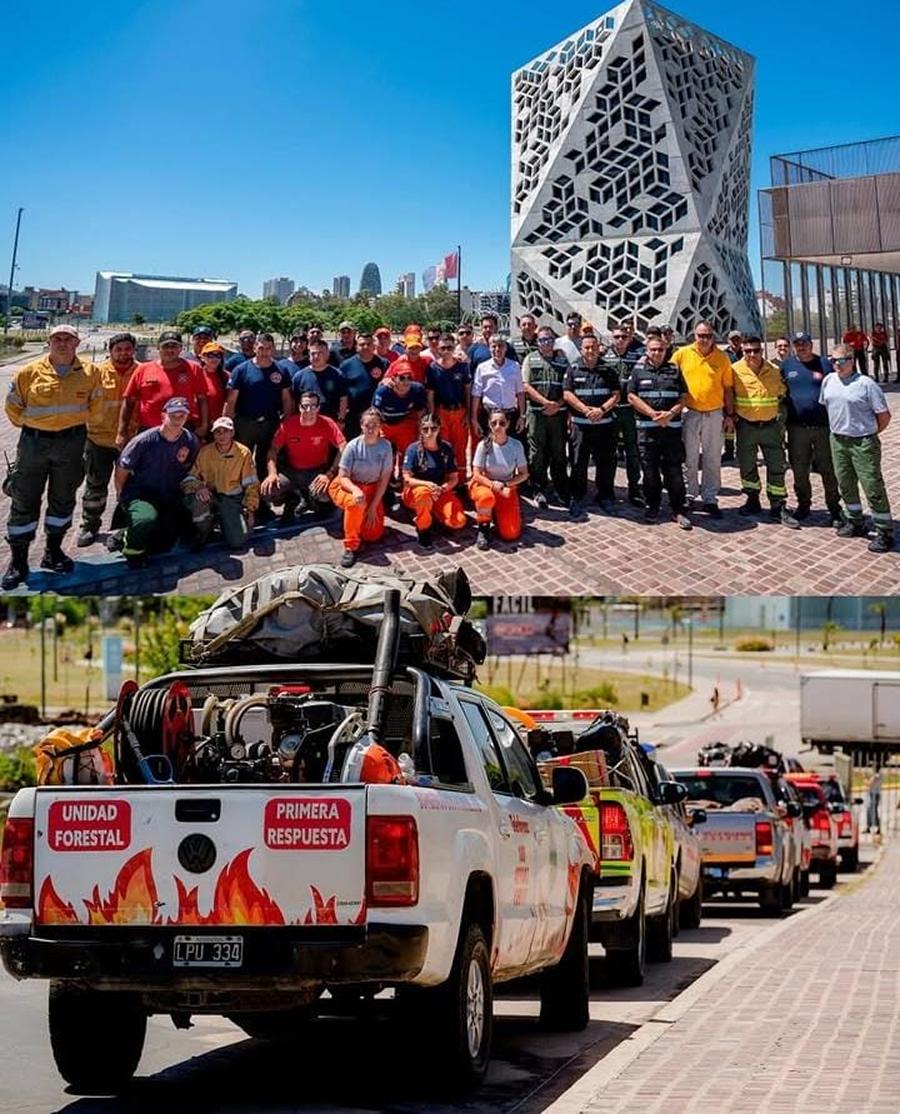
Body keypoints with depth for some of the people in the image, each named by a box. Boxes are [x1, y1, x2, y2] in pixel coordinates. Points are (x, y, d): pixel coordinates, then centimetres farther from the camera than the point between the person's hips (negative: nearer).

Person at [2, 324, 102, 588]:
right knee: (24, 501, -1)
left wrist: (78, 422, 11)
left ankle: (53, 552, 26)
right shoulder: (29, 373, -5)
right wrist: (30, 426, 7)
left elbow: (95, 405, 13)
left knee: (63, 499, 11)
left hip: (71, 444, 1)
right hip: (34, 442, -1)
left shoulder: (90, 373, -1)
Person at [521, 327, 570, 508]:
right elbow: (526, 386, -3)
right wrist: (546, 402, -13)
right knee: (537, 453, 0)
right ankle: (540, 490, 6)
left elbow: (568, 388, 6)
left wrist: (558, 405, -10)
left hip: (558, 413, 1)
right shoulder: (531, 359, 6)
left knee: (559, 452, 6)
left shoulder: (563, 360, 10)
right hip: (536, 412, -1)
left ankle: (562, 491, 13)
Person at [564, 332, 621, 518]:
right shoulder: (574, 369, 5)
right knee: (579, 463, -1)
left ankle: (606, 497, 18)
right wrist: (586, 410, -13)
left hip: (605, 424, 1)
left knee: (606, 462, 5)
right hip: (581, 424, -1)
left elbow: (616, 395, 4)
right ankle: (577, 499, 7)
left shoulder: (608, 370, 8)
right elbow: (567, 394, -2)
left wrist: (602, 409, -13)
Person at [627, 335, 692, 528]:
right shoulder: (638, 370, 7)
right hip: (646, 428, 0)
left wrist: (670, 413, -10)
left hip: (672, 428, 0)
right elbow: (632, 397, 0)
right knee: (650, 471, 3)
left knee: (674, 470, -1)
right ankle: (652, 507, 15)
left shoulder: (674, 371, 11)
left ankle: (679, 510, 3)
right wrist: (652, 414, -11)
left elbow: (684, 397, 8)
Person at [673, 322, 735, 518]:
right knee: (689, 458, 8)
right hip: (689, 412, -1)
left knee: (713, 459, 6)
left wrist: (730, 415, 3)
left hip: (714, 414, 1)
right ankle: (689, 495, 20)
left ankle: (710, 499, 14)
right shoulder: (682, 354, -2)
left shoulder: (722, 358, 0)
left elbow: (728, 388, 5)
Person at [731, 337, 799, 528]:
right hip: (746, 426, -1)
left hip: (771, 425, 1)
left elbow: (782, 394, 14)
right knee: (747, 465, 9)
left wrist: (780, 416, 9)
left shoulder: (774, 371, 0)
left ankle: (778, 507, 5)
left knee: (777, 466, 0)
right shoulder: (735, 370, -6)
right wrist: (732, 414, -2)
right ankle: (752, 500, 26)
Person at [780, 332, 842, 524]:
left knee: (828, 470, 1)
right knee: (799, 470, 9)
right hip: (797, 427, 2)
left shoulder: (824, 364, 1)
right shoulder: (787, 365, 8)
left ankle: (834, 509, 9)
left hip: (823, 425, -2)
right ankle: (803, 504, 25)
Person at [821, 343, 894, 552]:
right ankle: (855, 522, 34)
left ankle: (884, 533, 1)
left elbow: (884, 416, -9)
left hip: (863, 443, -6)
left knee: (873, 487, -4)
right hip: (837, 441, 7)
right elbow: (824, 405, 19)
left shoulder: (866, 384, -14)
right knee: (845, 484, 17)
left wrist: (869, 433, 1)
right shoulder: (829, 381, 4)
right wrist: (839, 428, 14)